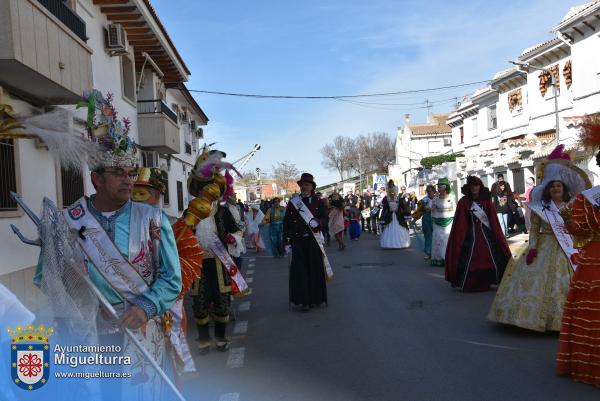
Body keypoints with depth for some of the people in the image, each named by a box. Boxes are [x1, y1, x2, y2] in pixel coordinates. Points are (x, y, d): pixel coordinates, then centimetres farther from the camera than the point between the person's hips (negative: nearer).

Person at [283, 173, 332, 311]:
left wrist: (318, 223, -18)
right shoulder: (293, 202, 6)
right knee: (299, 270, -4)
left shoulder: (318, 202, 7)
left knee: (315, 268, 4)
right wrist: (287, 241, -1)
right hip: (298, 241, 0)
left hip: (314, 240, 0)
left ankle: (315, 298, 19)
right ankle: (303, 300, 3)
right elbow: (286, 222, 5)